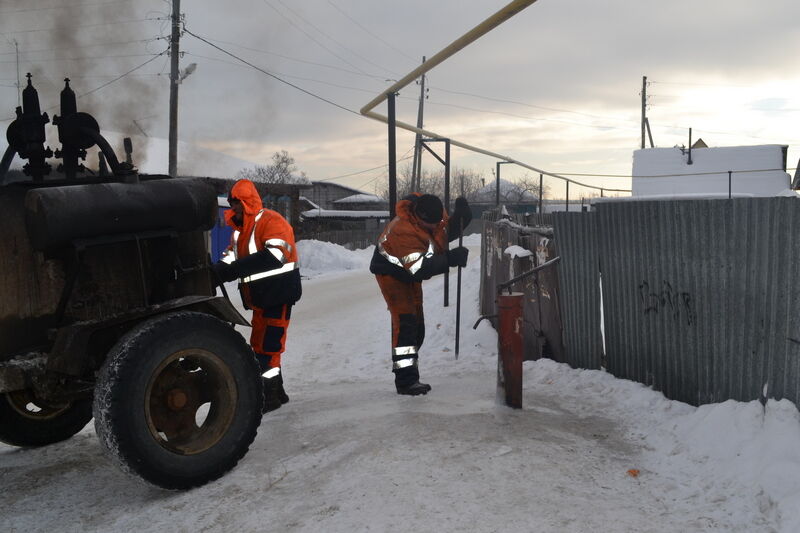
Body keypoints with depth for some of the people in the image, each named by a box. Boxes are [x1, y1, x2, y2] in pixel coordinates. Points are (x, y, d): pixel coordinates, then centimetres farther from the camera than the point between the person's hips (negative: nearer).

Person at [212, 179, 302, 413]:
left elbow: (275, 255, -33)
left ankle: (269, 396, 0)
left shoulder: (271, 221, -17)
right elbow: (232, 257, 15)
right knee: (260, 344, 15)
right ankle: (276, 392, 28)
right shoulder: (240, 228, 13)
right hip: (259, 297, 10)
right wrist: (216, 271, -8)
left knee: (267, 346, -8)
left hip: (278, 294, -9)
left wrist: (231, 270, -36)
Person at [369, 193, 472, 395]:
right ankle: (405, 380, -17)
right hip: (391, 271, -8)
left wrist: (460, 216, -17)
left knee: (417, 326, 11)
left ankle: (409, 378, 23)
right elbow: (420, 269, -41)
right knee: (405, 322, -19)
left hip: (411, 273, 8)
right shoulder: (404, 230, -37)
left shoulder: (435, 213, -14)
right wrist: (449, 259, -48)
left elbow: (448, 232, 3)